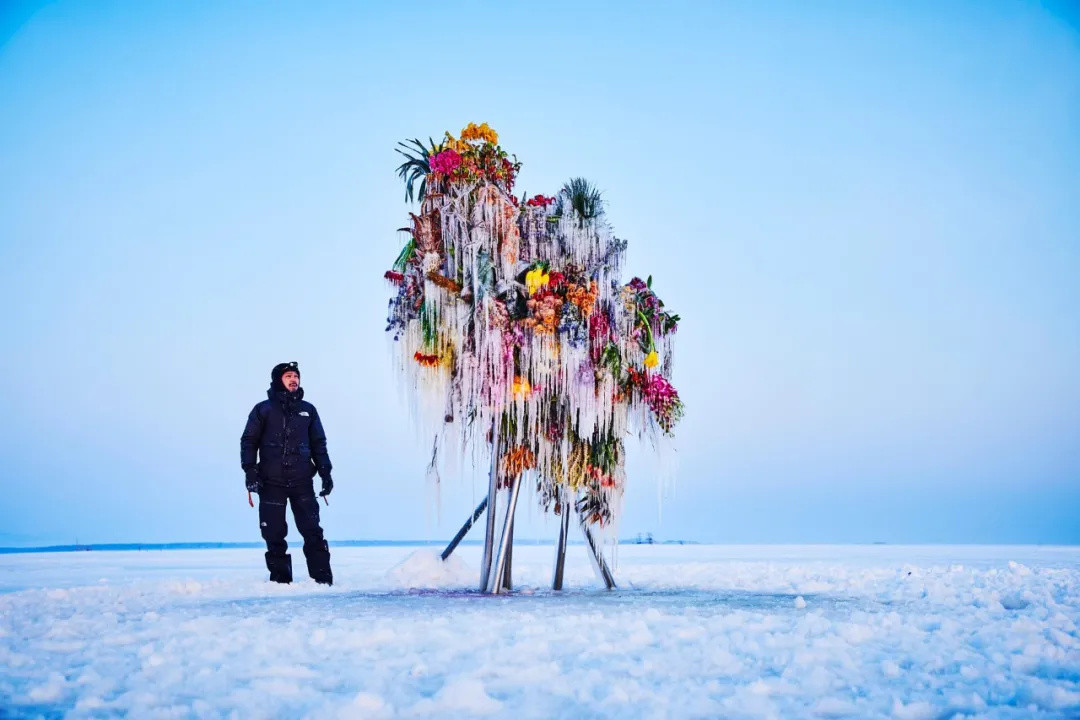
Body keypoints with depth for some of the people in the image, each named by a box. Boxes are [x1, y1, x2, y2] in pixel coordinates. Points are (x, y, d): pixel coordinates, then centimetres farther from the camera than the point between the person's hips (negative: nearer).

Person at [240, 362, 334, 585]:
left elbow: (318, 444, 17)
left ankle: (323, 579, -3)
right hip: (271, 482, -1)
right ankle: (280, 580, 9)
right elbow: (249, 441, 5)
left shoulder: (307, 410, 13)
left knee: (312, 532, -5)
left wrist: (325, 472, 9)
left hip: (302, 482, 1)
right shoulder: (263, 410, 6)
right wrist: (249, 470, -6)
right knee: (274, 535, 1)